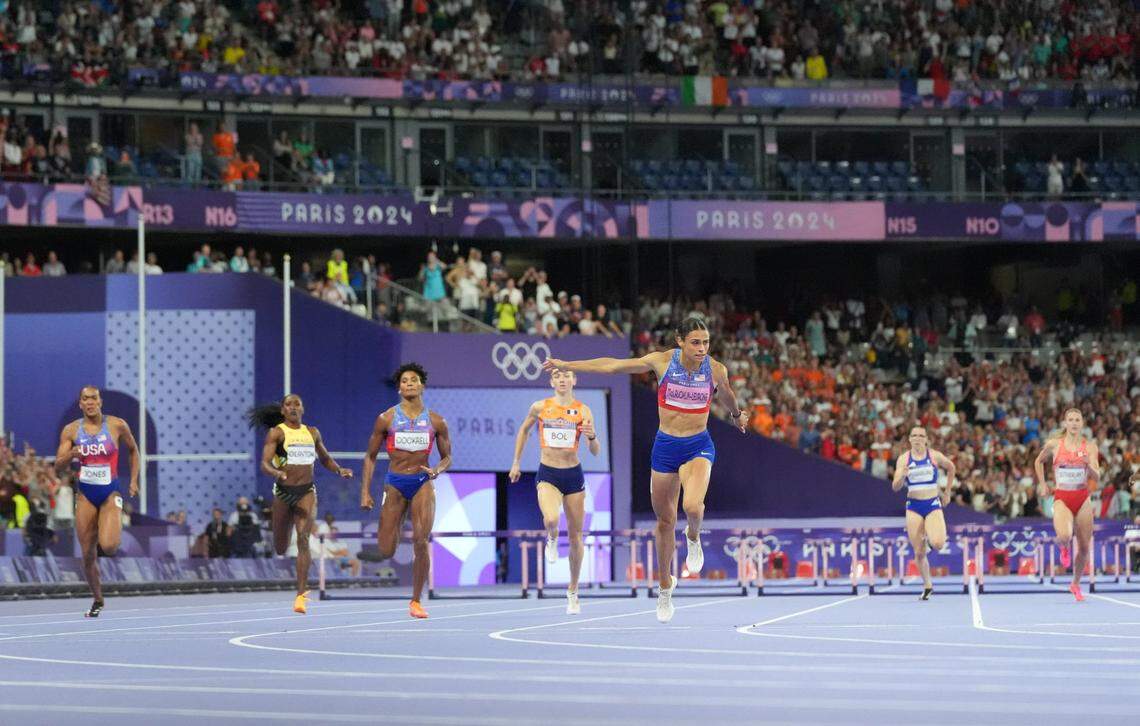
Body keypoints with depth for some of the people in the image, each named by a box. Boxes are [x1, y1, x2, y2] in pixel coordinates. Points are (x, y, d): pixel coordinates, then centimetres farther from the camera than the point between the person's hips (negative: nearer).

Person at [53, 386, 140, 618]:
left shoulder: (117, 425, -3)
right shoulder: (71, 430, 1)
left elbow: (133, 451, 14)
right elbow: (58, 467, 1)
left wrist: (134, 481, 6)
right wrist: (71, 455, -20)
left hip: (110, 494, -2)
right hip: (86, 495, 2)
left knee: (108, 546, -23)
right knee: (88, 555, 2)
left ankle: (114, 531, 15)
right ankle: (98, 601, 22)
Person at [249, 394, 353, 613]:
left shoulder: (312, 433, 9)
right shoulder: (276, 433, -3)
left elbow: (325, 459, 24)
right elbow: (264, 463, -13)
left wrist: (339, 470, 4)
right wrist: (276, 472, -34)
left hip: (307, 492, 1)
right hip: (283, 492, -1)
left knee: (303, 540, -16)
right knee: (280, 549, 9)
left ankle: (301, 595, -19)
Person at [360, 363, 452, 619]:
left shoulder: (436, 422, 3)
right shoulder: (386, 419, 0)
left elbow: (447, 457, 12)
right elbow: (370, 457, 6)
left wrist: (436, 471, -11)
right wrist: (365, 492, -2)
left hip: (422, 483, 0)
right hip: (395, 483, 0)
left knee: (421, 541, -15)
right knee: (386, 552, -4)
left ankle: (416, 601, -3)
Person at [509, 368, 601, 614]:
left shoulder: (583, 411, -3)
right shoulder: (540, 407, 0)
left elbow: (596, 452, -4)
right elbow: (524, 430, 19)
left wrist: (592, 436, -25)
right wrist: (516, 462, 19)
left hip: (573, 475, 1)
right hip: (547, 475, -1)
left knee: (575, 536, 7)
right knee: (551, 519, -31)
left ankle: (573, 592, 23)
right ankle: (552, 540, 8)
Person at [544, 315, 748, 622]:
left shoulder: (716, 369, -7)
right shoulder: (662, 361, -9)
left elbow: (726, 396, 17)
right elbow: (613, 365, -4)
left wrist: (737, 415, 37)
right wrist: (567, 365, -2)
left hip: (698, 447, -1)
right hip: (665, 446, 1)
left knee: (692, 506, -29)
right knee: (665, 521, 10)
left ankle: (693, 537, 8)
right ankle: (665, 584, 30)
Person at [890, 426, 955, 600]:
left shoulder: (935, 456, -1)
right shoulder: (903, 459, 0)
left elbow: (951, 468, 19)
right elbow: (895, 487, -4)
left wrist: (947, 493, 16)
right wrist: (902, 476, -25)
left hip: (933, 504, -1)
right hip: (914, 507, 1)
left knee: (937, 544, -23)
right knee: (919, 553, -1)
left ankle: (930, 538, 14)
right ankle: (927, 586, 17)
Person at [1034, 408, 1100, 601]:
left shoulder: (1090, 446, 1)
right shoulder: (1054, 444, 0)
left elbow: (1096, 477, -4)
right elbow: (1038, 461, 19)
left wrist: (1089, 464, -23)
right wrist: (1042, 484, 13)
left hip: (1083, 499, 2)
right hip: (1061, 499, -2)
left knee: (1084, 547, 5)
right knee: (1064, 536, -29)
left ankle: (1075, 584, 28)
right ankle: (1064, 549, 10)